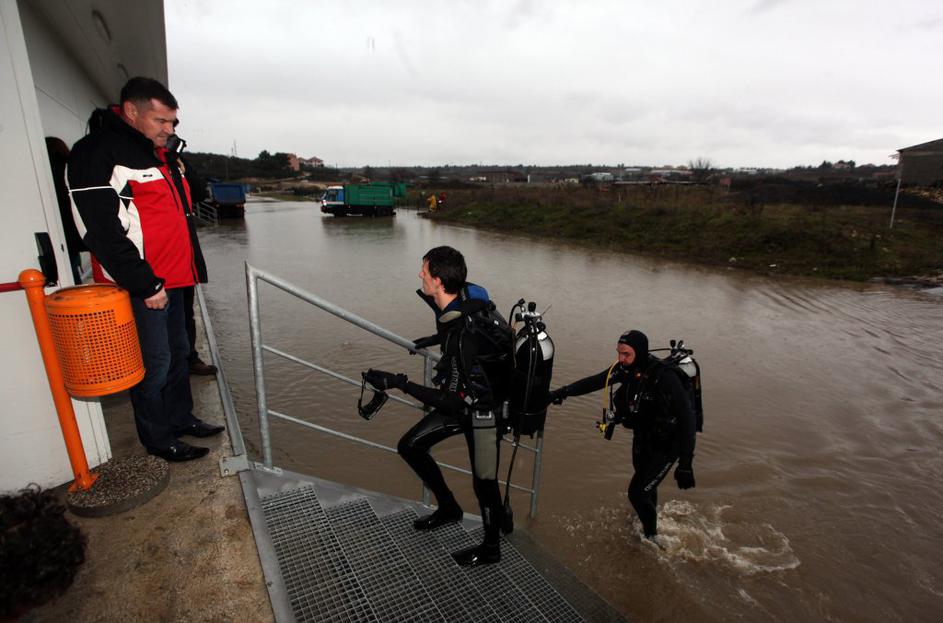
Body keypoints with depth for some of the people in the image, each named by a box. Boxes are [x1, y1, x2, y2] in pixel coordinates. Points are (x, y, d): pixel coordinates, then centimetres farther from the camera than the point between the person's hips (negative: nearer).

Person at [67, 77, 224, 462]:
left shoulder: (158, 152, 15)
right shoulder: (98, 153, -14)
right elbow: (102, 232, -20)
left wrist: (187, 268, 19)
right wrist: (145, 285, -19)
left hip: (171, 278, 9)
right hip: (141, 286, -9)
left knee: (177, 352, 17)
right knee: (154, 363, 1)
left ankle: (180, 418, 33)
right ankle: (158, 439, 17)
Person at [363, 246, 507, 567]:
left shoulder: (463, 337, -37)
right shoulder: (462, 298, -10)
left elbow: (453, 402, -33)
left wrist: (398, 382, -32)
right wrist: (436, 338, 23)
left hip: (481, 410, -9)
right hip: (464, 397, 9)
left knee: (483, 481, 8)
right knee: (410, 446, 12)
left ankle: (491, 549, 35)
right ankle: (448, 507, 32)